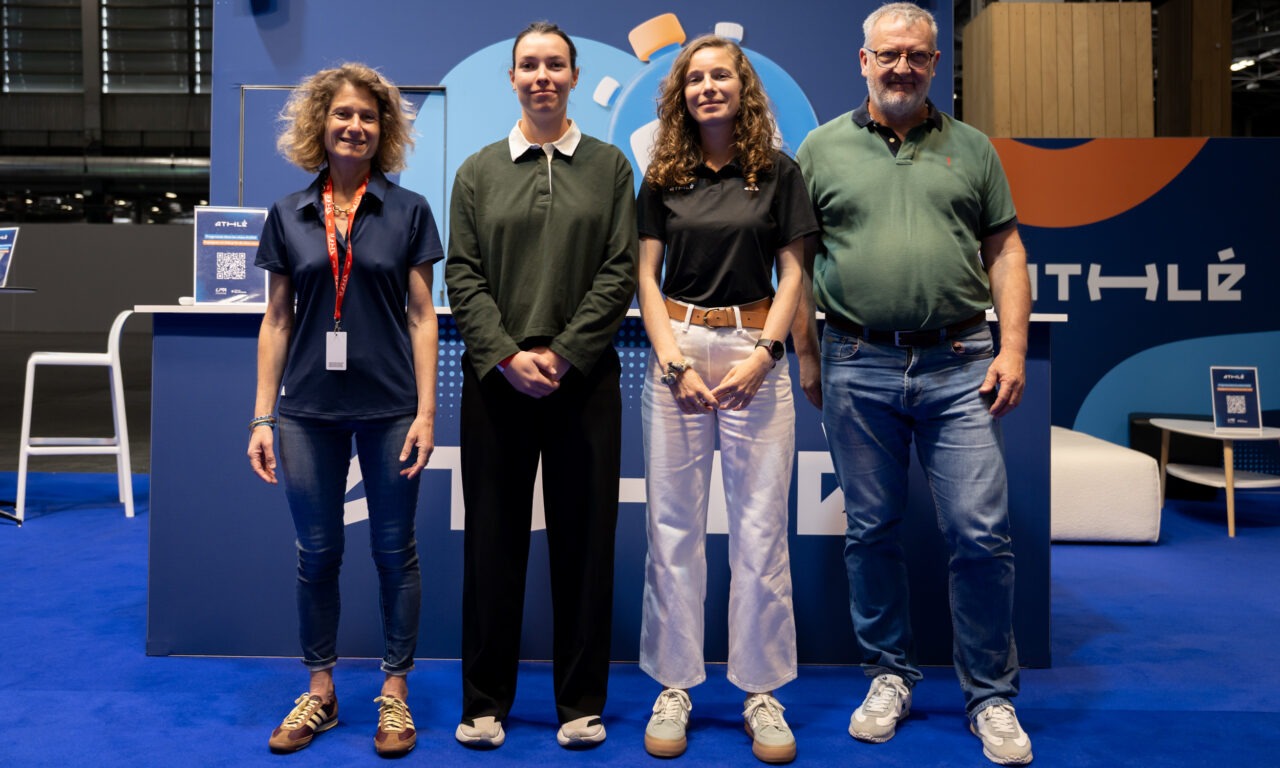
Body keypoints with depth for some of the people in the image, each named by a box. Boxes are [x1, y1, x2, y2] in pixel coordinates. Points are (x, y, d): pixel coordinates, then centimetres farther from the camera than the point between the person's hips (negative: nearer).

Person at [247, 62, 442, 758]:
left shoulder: (407, 211, 1)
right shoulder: (288, 215, 6)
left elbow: (422, 315, 0)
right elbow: (276, 320, 8)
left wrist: (426, 410, -6)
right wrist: (262, 417, 3)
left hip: (389, 407, -2)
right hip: (310, 410, 2)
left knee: (394, 549, 6)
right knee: (316, 551, 10)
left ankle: (395, 692, 21)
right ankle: (320, 692, 26)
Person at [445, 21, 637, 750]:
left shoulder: (609, 165, 8)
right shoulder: (479, 171, 10)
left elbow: (620, 271, -1)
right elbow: (463, 275, 3)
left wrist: (564, 352, -10)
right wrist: (508, 355, -10)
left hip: (585, 379, 0)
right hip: (497, 380, 1)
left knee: (584, 538, 5)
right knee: (494, 538, 6)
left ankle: (582, 702, 18)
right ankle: (486, 700, 19)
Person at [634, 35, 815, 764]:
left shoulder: (779, 172, 6)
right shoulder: (663, 178, 9)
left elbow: (792, 272, 3)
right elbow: (646, 276, 5)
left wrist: (763, 355, -10)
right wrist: (675, 362, -7)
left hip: (755, 353, -1)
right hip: (676, 351, 1)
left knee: (762, 528, 1)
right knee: (674, 526, 4)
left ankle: (762, 691, 13)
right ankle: (674, 687, 15)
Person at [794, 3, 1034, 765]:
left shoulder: (971, 148, 11)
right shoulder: (823, 148, 7)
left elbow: (1006, 252, 9)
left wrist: (1013, 349, -1)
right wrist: (807, 356, 3)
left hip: (959, 367, 0)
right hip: (858, 369, 0)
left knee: (982, 533, -1)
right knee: (871, 531, 9)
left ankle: (993, 697, 17)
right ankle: (891, 674, 28)